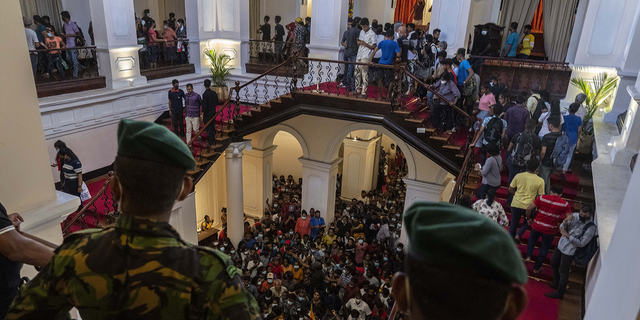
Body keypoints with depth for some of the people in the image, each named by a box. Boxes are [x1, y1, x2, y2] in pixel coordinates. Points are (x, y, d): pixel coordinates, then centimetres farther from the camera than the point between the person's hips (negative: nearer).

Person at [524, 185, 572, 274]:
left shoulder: (542, 198, -6)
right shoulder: (565, 204, -6)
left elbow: (529, 209, -7)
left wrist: (528, 218, 10)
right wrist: (560, 226, 5)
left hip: (537, 226, 1)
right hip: (550, 230, 0)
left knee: (532, 240, 31)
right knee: (544, 248, 18)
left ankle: (528, 256, 16)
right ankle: (536, 268, 27)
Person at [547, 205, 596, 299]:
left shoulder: (591, 227, -22)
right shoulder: (575, 216, -7)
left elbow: (581, 243, -20)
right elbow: (562, 228, -3)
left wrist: (567, 235, -25)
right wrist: (565, 222, -23)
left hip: (569, 250, -7)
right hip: (561, 244, 7)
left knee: (563, 271, 3)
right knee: (554, 263, 23)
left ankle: (559, 293, 19)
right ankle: (556, 283, 45)